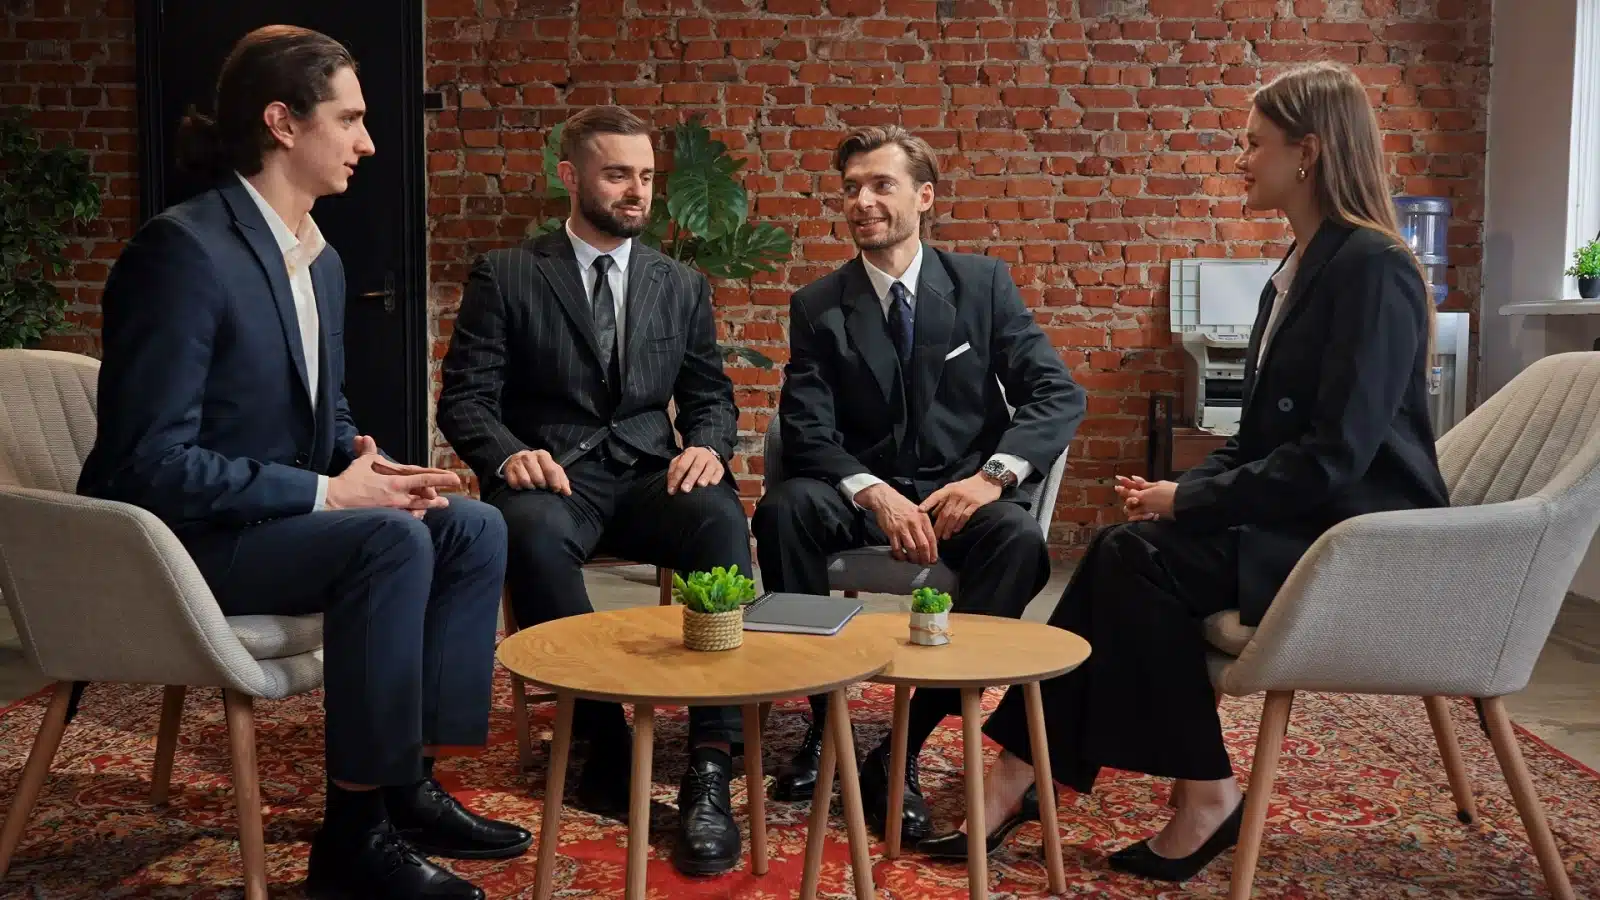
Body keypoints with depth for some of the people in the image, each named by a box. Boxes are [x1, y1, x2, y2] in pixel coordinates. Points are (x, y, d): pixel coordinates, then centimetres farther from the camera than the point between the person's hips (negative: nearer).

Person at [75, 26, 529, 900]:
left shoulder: (321, 259, 7)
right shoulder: (183, 249, -21)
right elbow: (150, 462, -25)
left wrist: (366, 463, -6)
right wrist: (326, 492, -24)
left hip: (280, 514, 9)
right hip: (174, 540, -9)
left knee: (474, 528, -6)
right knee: (390, 540, -30)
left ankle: (408, 781, 0)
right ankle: (355, 829, -17)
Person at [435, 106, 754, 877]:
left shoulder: (682, 285, 15)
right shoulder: (505, 277, 5)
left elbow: (711, 396, 13)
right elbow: (465, 399, 0)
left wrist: (706, 446, -11)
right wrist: (510, 454, -22)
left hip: (649, 477, 2)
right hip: (552, 476, -2)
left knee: (721, 516, -32)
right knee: (530, 530, -38)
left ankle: (711, 764, -32)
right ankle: (603, 738, -22)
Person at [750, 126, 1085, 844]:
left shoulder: (983, 283, 4)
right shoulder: (817, 306, 4)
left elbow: (1058, 394, -2)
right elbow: (807, 433, -5)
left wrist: (993, 475, -20)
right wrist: (874, 494, -25)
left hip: (961, 490, 0)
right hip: (862, 493, 1)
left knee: (1019, 537, -34)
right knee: (784, 508, -30)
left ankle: (903, 752, -25)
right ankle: (822, 723, -17)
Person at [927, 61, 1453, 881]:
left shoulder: (1372, 269, -16)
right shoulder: (1298, 268, 13)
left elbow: (1334, 459, -23)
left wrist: (1191, 500, -17)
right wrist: (1182, 490, -1)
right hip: (1301, 519, 8)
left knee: (1143, 559, -22)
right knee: (1124, 552, -12)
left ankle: (1204, 794, -8)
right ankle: (1023, 773, -12)